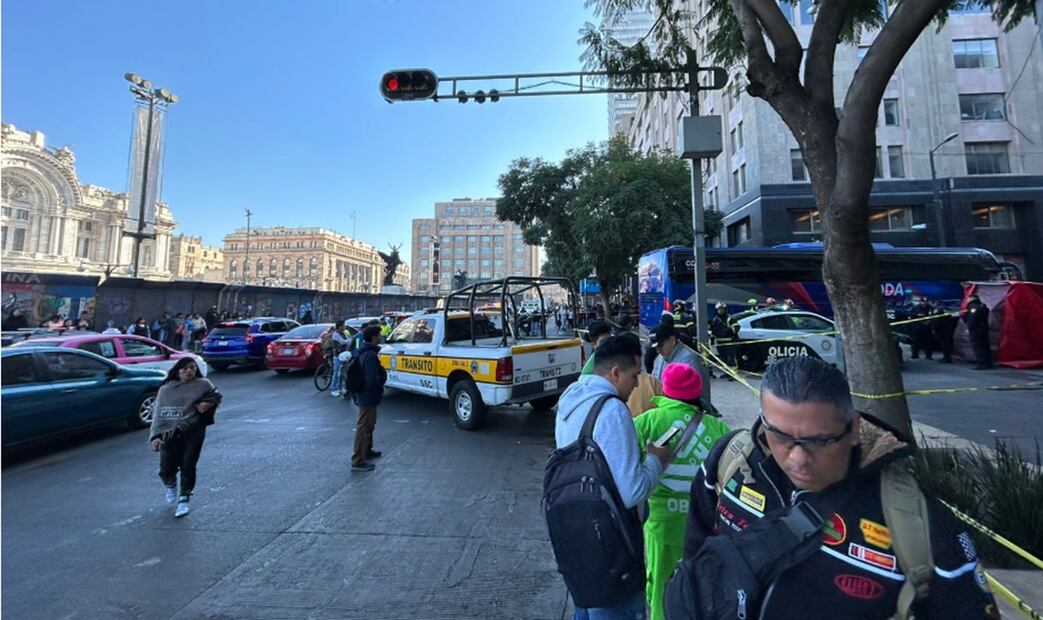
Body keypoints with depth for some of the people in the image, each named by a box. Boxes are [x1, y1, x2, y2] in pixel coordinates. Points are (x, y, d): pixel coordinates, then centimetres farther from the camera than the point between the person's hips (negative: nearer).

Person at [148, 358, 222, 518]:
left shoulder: (202, 384, 3)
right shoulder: (166, 389, 5)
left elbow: (217, 395, 18)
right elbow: (158, 413, 3)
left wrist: (209, 403, -5)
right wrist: (156, 435, -7)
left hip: (193, 433, -1)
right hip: (169, 434, 1)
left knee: (188, 467, 1)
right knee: (166, 469, 5)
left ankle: (184, 500, 20)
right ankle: (171, 487, 41)